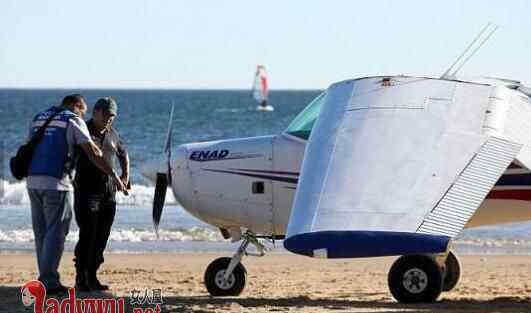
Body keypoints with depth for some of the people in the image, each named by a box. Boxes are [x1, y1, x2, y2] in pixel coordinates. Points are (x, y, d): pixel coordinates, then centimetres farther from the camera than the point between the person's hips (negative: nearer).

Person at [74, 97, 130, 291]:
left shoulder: (113, 135, 14)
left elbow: (124, 155, 30)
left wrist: (125, 177, 18)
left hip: (108, 193, 6)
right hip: (87, 192, -6)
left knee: (101, 238, 6)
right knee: (87, 236, -11)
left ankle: (92, 277, 13)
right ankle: (81, 280, -7)